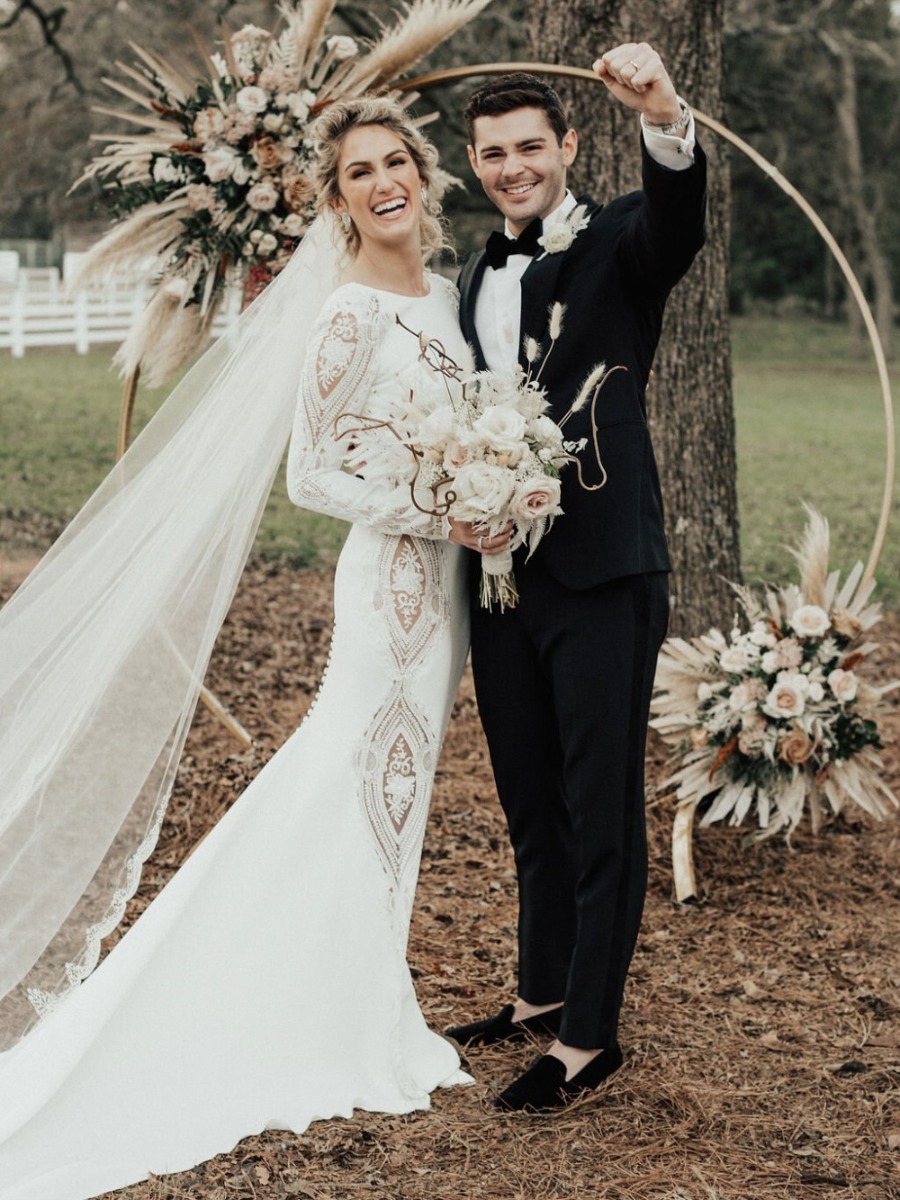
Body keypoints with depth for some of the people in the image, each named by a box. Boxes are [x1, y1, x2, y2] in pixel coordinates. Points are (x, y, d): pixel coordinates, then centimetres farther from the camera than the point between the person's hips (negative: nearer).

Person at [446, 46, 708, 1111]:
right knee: (531, 805, 18)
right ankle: (541, 997, 33)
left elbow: (679, 218, -29)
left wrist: (664, 117, -48)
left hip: (602, 576, -7)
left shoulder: (617, 244, -5)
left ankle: (588, 1037, 9)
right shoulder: (475, 281, 15)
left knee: (602, 811, 0)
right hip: (501, 574, 7)